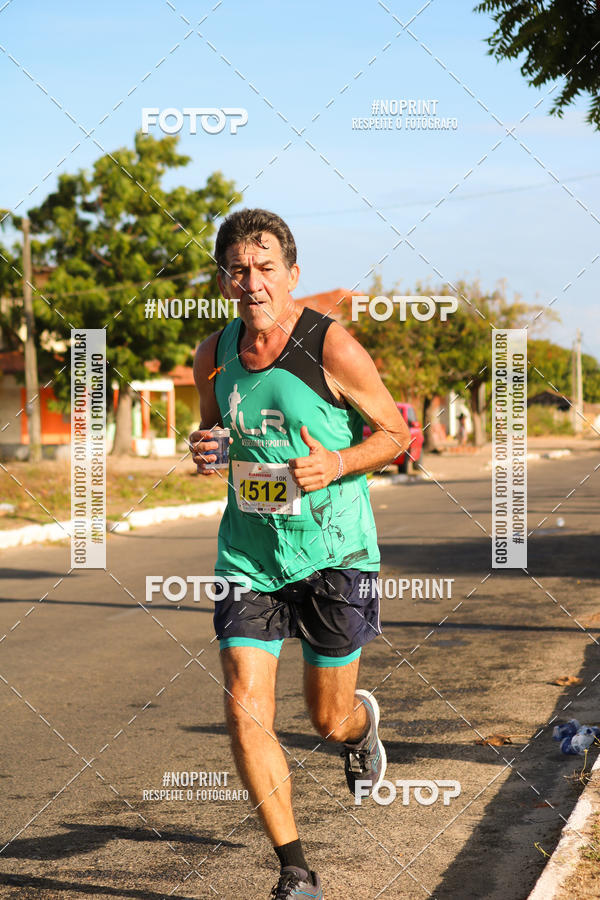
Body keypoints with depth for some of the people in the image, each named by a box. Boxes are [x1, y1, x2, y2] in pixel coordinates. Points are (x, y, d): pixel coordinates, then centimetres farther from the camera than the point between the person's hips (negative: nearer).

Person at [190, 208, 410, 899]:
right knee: (245, 713, -10)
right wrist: (202, 449, -6)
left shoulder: (333, 349, -13)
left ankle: (363, 722, 49)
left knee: (330, 721, 9)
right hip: (248, 556, 3)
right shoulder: (213, 356, 0)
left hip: (334, 555, -3)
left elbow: (395, 433, -3)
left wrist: (337, 464, -21)